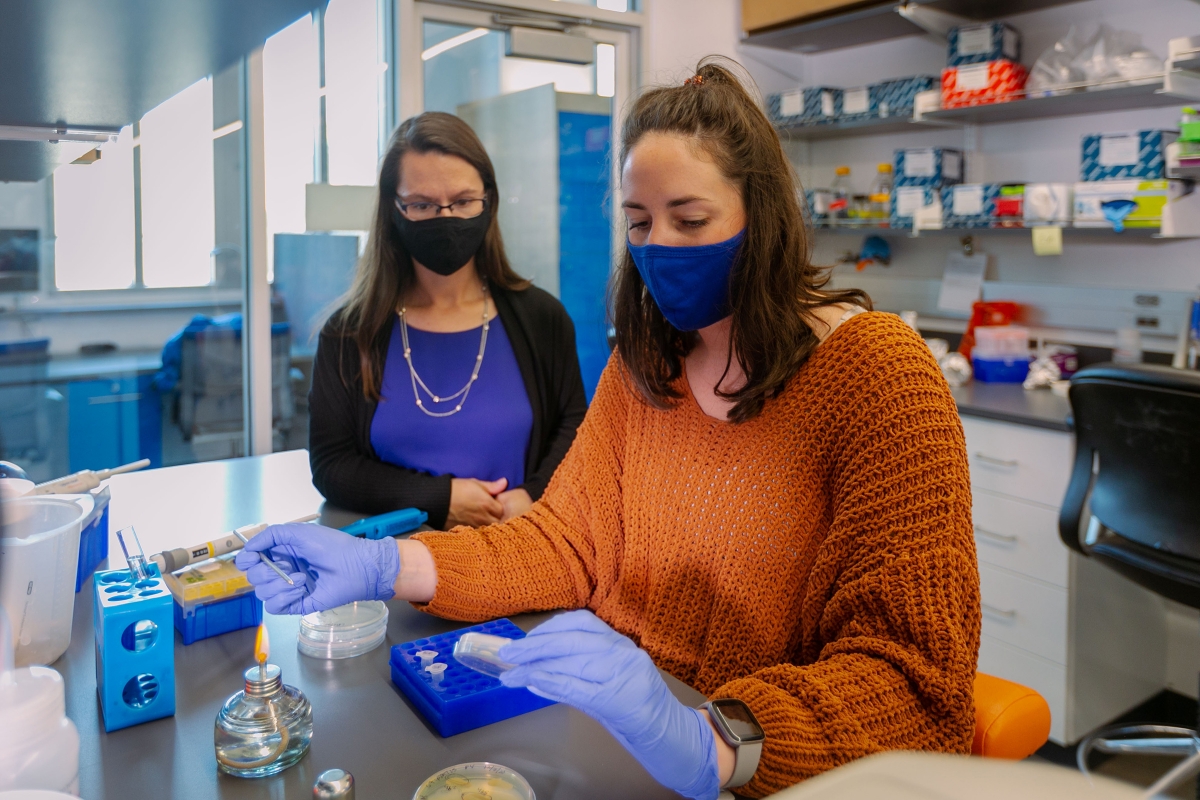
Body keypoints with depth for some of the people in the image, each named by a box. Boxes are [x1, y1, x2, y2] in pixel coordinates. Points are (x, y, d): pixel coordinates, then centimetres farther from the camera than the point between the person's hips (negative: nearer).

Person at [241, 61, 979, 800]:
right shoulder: (642, 364, 4)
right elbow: (569, 542, 0)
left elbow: (910, 666, -19)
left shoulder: (877, 373, -16)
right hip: (615, 735, 5)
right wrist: (385, 566, -14)